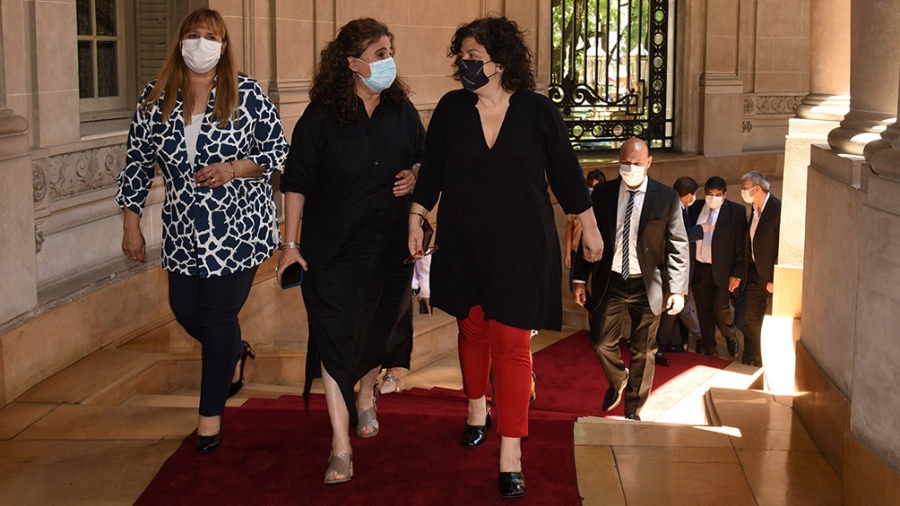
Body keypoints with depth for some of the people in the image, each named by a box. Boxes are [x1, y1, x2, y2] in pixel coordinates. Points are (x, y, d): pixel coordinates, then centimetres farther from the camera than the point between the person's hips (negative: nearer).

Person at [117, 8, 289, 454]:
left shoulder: (247, 94, -6)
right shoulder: (155, 99, 2)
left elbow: (279, 150, -2)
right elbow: (137, 163, 7)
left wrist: (235, 169, -18)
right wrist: (131, 224, 6)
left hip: (239, 228, -4)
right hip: (183, 230, 4)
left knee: (218, 314, -1)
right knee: (185, 310, 10)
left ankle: (211, 414, 16)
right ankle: (234, 353, 44)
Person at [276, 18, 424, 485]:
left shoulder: (402, 110, 3)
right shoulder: (321, 115, -8)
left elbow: (423, 159, 16)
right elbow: (296, 181, -5)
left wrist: (415, 176, -8)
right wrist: (291, 243, -7)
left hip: (391, 245, 4)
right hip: (334, 248, -4)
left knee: (379, 327, 17)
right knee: (336, 337, -8)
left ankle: (365, 397, 48)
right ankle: (341, 446, -3)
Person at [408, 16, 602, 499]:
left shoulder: (538, 111, -5)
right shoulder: (451, 109, 0)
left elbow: (565, 171, 3)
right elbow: (431, 171, 7)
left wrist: (589, 225, 8)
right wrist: (415, 218, 2)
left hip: (521, 247, -3)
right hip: (464, 244, 3)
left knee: (511, 343, -6)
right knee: (472, 329, 16)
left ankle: (511, 454, -2)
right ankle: (477, 409, 42)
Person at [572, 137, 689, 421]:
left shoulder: (666, 198, -6)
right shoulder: (603, 194, 0)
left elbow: (678, 246, -5)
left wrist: (678, 289, -12)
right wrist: (580, 280, 2)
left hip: (647, 285, -1)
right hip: (611, 281, 1)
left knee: (643, 352, 9)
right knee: (602, 343, 4)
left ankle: (633, 410, 27)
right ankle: (618, 380, 38)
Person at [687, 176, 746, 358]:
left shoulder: (736, 212, -6)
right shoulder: (695, 208, 4)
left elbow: (741, 245, -6)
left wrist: (737, 274, -9)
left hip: (722, 270, -3)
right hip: (699, 268, 3)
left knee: (720, 309, -7)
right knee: (703, 310, 10)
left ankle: (731, 339, 23)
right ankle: (709, 349, 27)